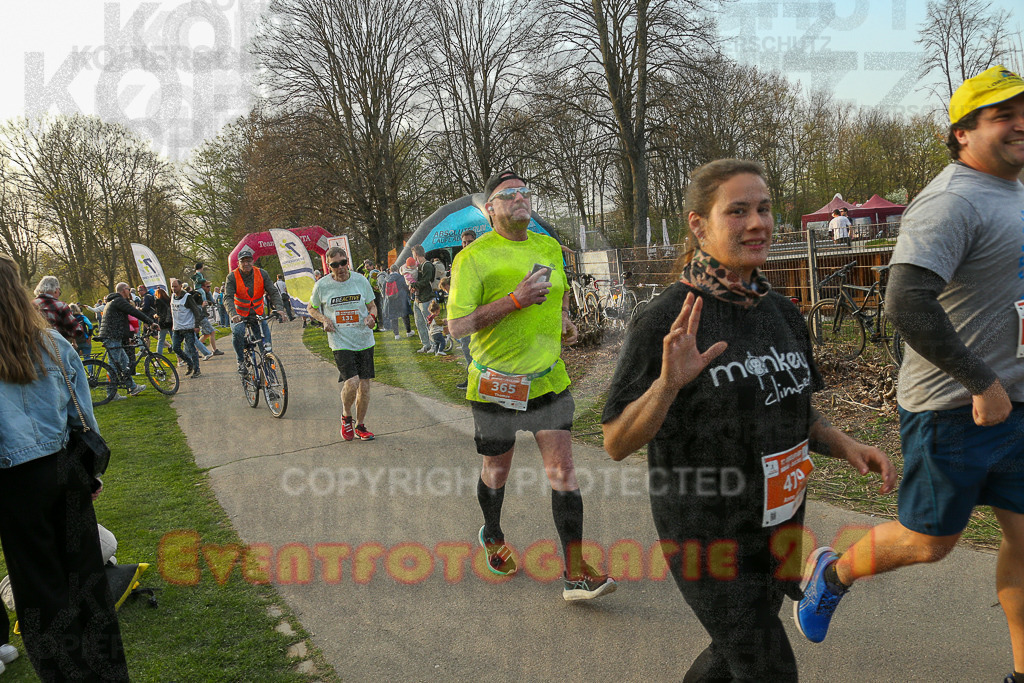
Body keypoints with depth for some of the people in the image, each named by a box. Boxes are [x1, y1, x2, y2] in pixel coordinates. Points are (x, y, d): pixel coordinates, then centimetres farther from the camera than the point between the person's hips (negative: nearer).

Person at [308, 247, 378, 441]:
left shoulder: (361, 280, 1)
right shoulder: (322, 285, -3)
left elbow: (372, 305, 13)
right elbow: (312, 308, 14)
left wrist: (372, 316, -10)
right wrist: (324, 320, -6)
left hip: (364, 340, 3)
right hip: (340, 343, -3)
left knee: (364, 385, 6)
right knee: (352, 382, -19)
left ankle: (360, 426, 26)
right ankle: (346, 416, 12)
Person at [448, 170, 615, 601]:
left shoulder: (550, 248, 8)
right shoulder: (474, 257, -11)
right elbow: (457, 326, -17)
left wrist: (564, 321, 5)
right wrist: (514, 300, -25)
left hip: (549, 379, 4)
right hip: (496, 384, -3)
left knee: (562, 471, -3)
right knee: (496, 472, 14)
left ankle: (575, 574, 3)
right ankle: (492, 536, 44)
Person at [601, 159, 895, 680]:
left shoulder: (780, 311, 1)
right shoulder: (666, 319, -20)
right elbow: (616, 442, -18)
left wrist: (846, 446, -5)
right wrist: (668, 382, -34)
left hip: (775, 522, 7)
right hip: (705, 533, -7)